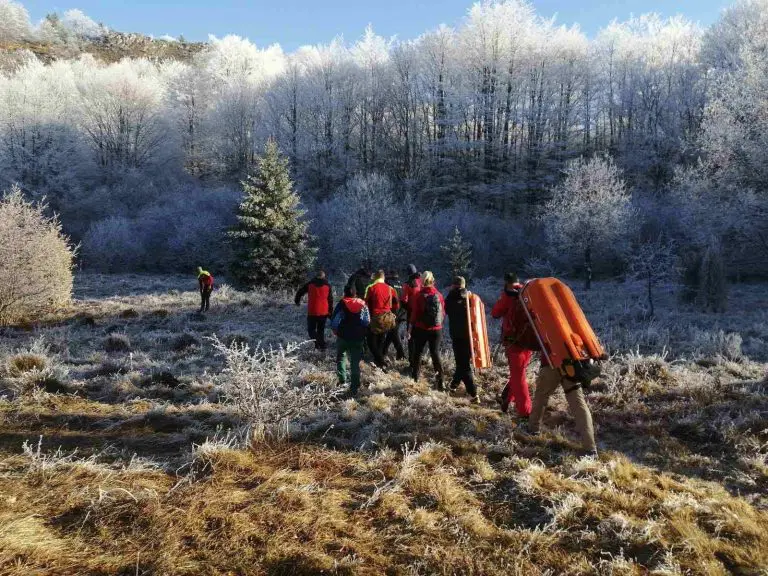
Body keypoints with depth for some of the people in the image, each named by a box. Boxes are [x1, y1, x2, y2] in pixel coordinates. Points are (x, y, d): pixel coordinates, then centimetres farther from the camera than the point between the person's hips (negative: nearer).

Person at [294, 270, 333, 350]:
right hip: (323, 312, 2)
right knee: (321, 330, 15)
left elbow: (300, 292, 8)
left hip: (312, 312, -2)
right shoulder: (328, 286, 3)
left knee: (311, 329, 8)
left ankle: (317, 342, -16)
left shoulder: (310, 284, 1)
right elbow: (330, 300, 5)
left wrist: (297, 301, 25)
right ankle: (322, 346, 11)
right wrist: (330, 312, 12)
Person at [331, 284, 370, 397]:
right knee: (355, 362, 6)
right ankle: (354, 388, 1)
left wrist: (335, 330, 7)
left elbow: (334, 321, -9)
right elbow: (367, 322, 2)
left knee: (341, 357, 24)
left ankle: (342, 380, 17)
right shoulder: (363, 305, 3)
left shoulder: (342, 303, -5)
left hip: (343, 336, -1)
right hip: (358, 338, 1)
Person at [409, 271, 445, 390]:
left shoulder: (419, 295, -10)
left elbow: (414, 314, -8)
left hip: (421, 329, -2)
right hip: (436, 330, 2)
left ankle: (415, 380, 16)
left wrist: (410, 329, -1)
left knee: (417, 354, 12)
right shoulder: (439, 295, -3)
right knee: (435, 354, 9)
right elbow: (443, 313, 2)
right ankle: (440, 382, 4)